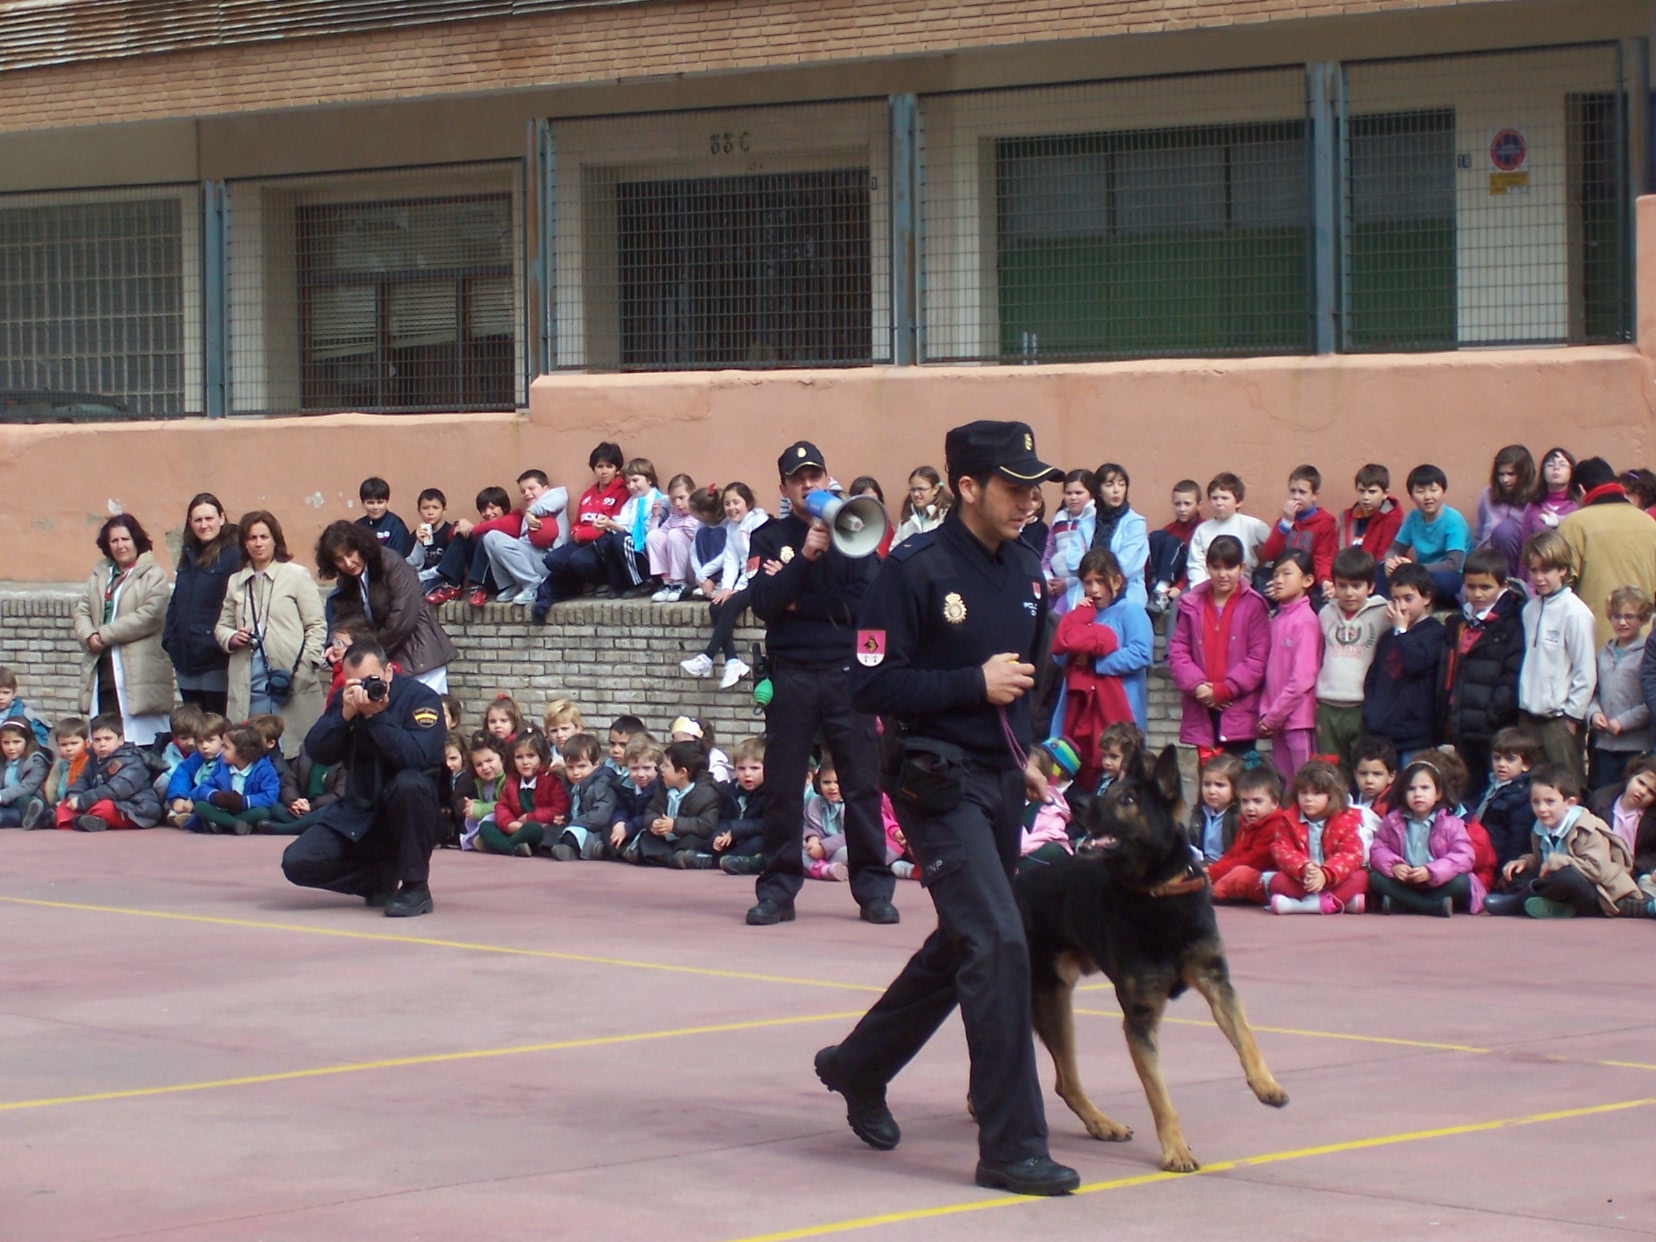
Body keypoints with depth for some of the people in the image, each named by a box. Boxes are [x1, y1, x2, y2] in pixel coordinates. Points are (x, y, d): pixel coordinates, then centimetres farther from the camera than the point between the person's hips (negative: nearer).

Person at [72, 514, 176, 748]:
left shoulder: (153, 575, -3)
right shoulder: (100, 574, 19)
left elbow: (149, 615, -14)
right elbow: (82, 609, 13)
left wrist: (103, 635, -12)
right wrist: (89, 636, -9)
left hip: (138, 672, -6)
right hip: (102, 669, 6)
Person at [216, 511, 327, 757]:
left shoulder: (297, 575, 3)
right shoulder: (235, 582, 14)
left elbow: (316, 626, 2)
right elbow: (222, 625, 22)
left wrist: (307, 664, -10)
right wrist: (231, 637, -1)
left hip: (291, 680, -3)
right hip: (249, 683, 3)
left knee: (292, 750, -3)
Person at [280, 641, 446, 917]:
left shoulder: (420, 697, -12)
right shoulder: (345, 699, 2)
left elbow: (417, 758, -27)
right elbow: (317, 752, -6)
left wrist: (377, 715, -30)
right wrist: (345, 714, -20)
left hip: (408, 813, -4)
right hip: (358, 814, 4)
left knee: (410, 783, -38)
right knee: (297, 863, -15)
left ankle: (416, 889, -22)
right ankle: (382, 877, 9)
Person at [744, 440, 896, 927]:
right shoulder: (768, 538, 8)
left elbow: (865, 600, -5)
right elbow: (763, 603, -7)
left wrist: (800, 604, -7)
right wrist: (805, 557, -17)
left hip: (846, 672, 0)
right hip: (791, 676, 0)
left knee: (863, 783, -1)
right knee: (782, 785, 1)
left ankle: (873, 887, 4)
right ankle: (778, 889, 7)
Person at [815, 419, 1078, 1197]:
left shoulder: (1024, 570, 9)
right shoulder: (915, 569, -14)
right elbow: (872, 686, -16)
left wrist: (1025, 753, 15)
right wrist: (975, 684, -19)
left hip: (999, 782, 8)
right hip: (938, 782, -8)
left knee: (959, 950, 19)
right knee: (999, 947, -16)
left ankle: (858, 1067, 40)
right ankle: (1010, 1146, -11)